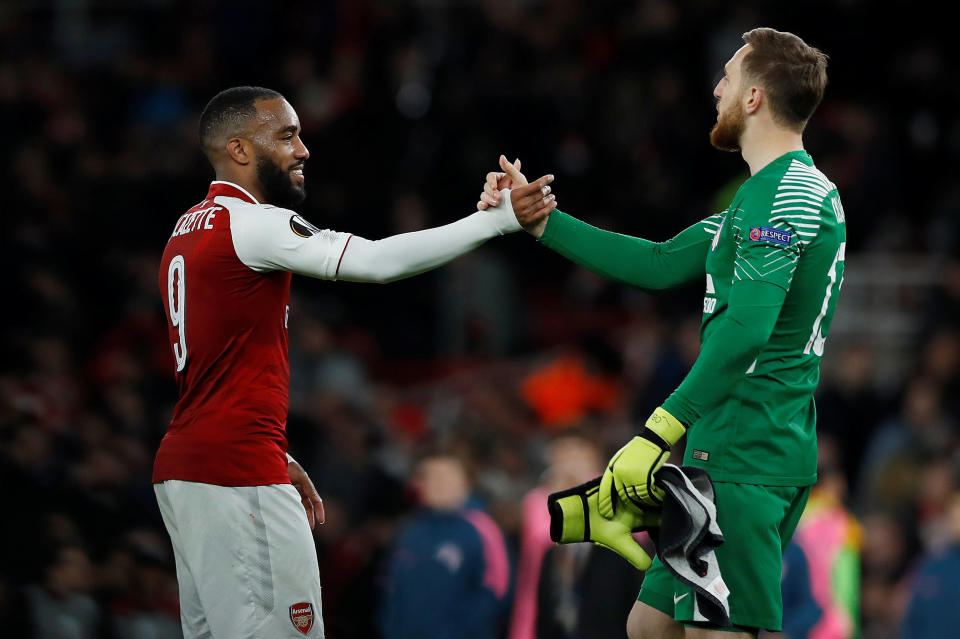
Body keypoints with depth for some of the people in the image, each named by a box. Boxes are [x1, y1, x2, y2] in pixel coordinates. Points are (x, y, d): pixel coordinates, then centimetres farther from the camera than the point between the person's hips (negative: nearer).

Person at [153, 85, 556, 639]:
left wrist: (278, 459, 23)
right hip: (241, 473, -10)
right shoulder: (252, 224, -12)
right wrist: (502, 219, -15)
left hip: (183, 468, 10)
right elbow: (380, 260, -18)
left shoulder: (187, 234, 18)